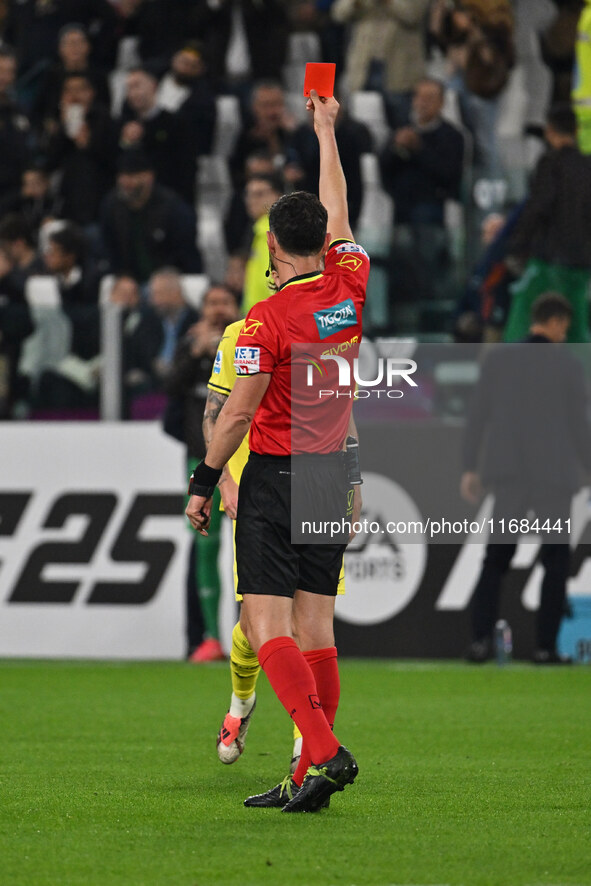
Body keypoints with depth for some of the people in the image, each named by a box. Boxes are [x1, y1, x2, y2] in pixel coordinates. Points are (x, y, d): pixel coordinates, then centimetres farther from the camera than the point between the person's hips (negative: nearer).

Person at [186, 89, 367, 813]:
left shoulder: (266, 320, -15)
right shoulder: (350, 286, 1)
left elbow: (237, 413, -14)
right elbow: (337, 211, 17)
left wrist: (203, 483, -4)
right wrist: (326, 131, 29)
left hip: (274, 475, -6)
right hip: (333, 474, 6)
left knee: (265, 624, -8)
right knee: (314, 623, 6)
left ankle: (323, 749, -24)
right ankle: (310, 776, 3)